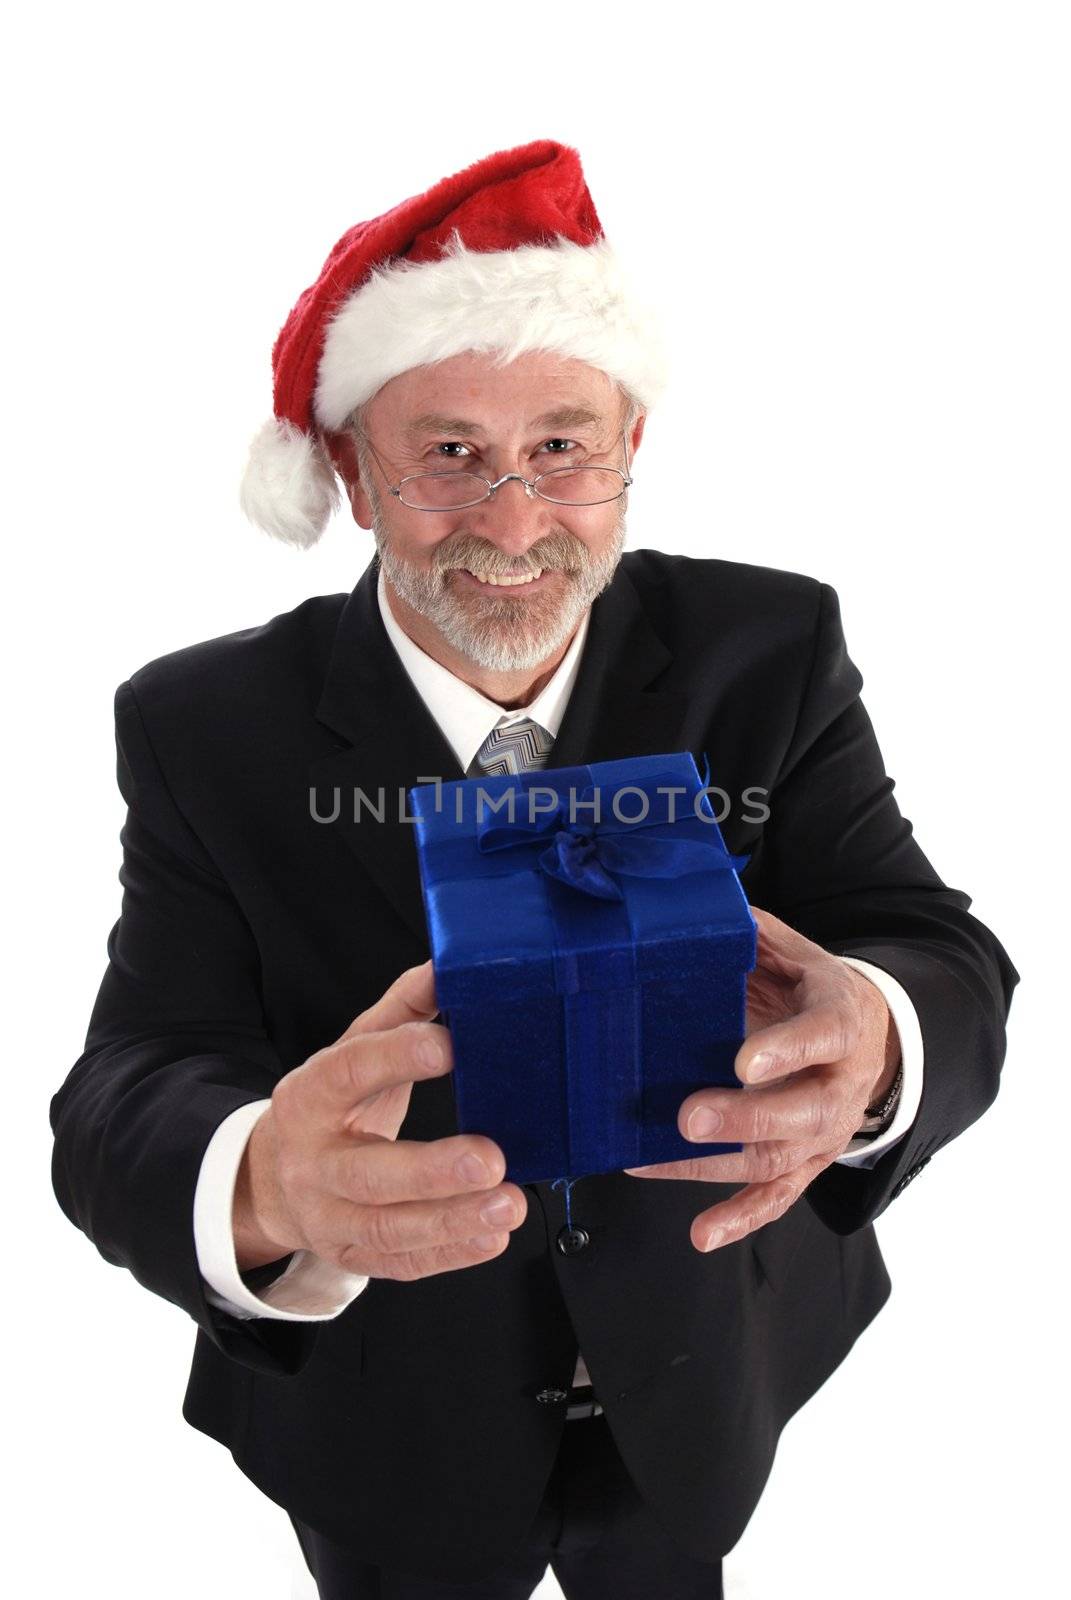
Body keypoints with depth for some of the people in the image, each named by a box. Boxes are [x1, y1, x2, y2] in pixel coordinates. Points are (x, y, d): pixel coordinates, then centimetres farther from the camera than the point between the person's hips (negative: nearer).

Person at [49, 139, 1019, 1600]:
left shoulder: (772, 654, -15)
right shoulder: (205, 727, -18)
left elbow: (949, 967, -21)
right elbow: (123, 1105, -24)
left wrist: (867, 1048, -46)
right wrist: (264, 1190, -49)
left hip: (700, 1384, 2)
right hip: (386, 1429, -1)